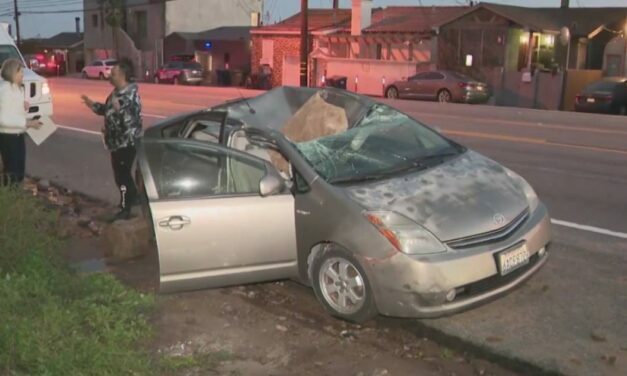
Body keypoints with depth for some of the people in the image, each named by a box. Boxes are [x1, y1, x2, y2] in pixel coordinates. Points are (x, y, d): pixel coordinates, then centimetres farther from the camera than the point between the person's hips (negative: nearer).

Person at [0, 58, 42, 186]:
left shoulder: (17, 88, 10)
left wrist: (25, 107, 1)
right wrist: (27, 123, -25)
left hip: (18, 135, 9)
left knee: (19, 172, 17)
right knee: (12, 174, -2)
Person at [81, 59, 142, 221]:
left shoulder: (130, 95, -23)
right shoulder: (117, 92, 8)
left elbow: (132, 120, -31)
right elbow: (109, 110, 22)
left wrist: (120, 109, -44)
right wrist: (94, 105, 15)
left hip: (126, 142, -10)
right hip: (118, 141, 10)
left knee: (121, 175, -2)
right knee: (123, 173, 21)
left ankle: (125, 210, 8)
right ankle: (133, 198, 39)